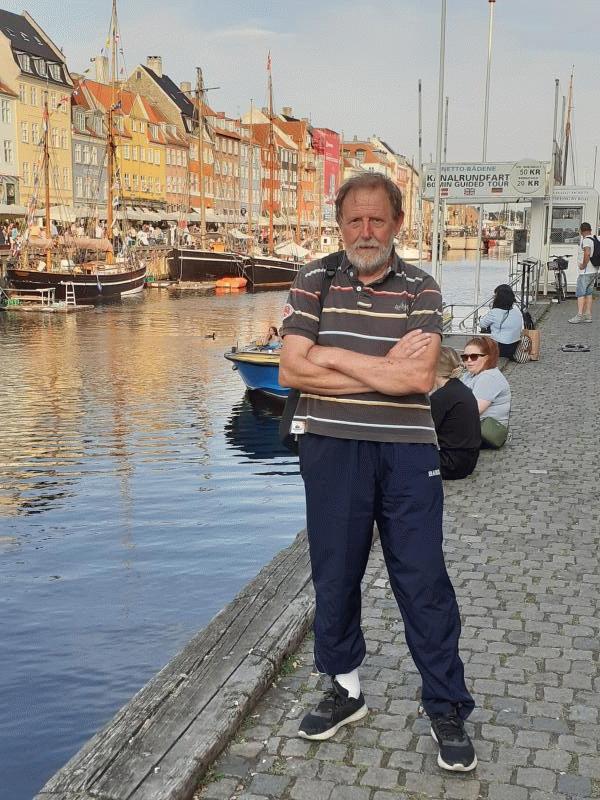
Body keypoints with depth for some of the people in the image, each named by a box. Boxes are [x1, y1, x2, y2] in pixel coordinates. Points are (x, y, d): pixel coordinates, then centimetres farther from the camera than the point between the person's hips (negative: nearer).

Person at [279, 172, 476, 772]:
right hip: (331, 449, 1)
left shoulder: (420, 290, 2)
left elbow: (420, 377, -13)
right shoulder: (313, 283, 4)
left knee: (424, 580, 3)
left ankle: (447, 708, 19)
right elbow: (291, 371, -7)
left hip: (407, 451, -1)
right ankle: (345, 689, 31)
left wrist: (335, 355, -11)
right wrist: (383, 370, -11)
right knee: (334, 576, 11)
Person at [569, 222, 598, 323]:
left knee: (580, 292, -8)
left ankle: (580, 314, -14)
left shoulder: (586, 240, -14)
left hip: (586, 271, -9)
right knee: (589, 293, 11)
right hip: (594, 271, 9)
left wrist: (583, 265, -20)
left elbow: (587, 253, -30)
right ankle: (588, 315, 11)